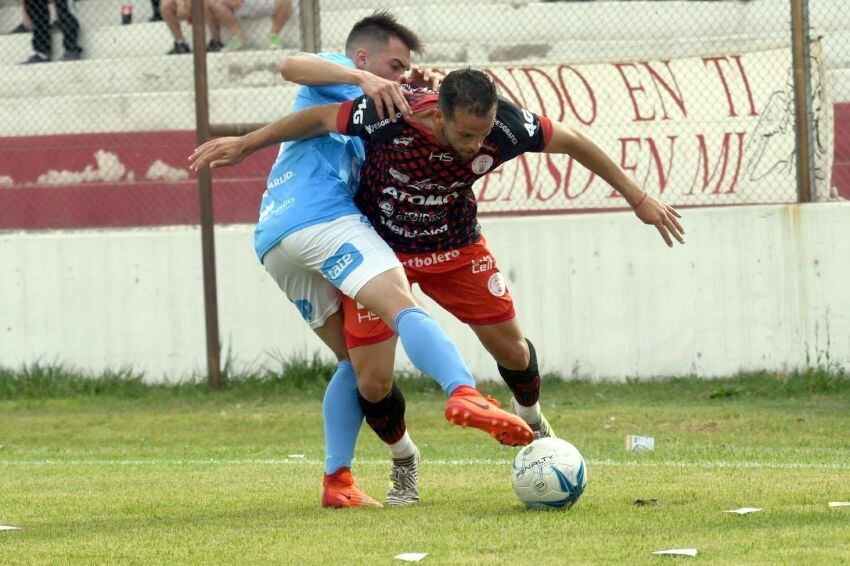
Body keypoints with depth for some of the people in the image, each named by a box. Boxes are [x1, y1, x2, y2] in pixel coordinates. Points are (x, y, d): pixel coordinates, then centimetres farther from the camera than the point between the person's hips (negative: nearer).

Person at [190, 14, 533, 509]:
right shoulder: (337, 77, 12)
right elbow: (293, 65, -10)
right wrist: (364, 78, -20)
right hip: (321, 218, -9)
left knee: (359, 361, 14)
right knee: (403, 308, -27)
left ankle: (337, 481, 5)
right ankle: (465, 395, -51)